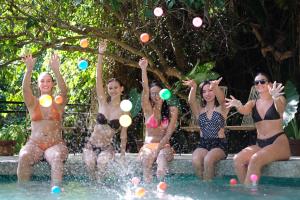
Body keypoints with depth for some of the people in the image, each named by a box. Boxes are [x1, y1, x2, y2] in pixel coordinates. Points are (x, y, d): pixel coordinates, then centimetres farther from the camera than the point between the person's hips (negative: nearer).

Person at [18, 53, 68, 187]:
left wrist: (56, 71, -29)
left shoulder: (59, 103, 9)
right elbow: (25, 88, -9)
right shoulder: (33, 103, 11)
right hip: (35, 143, 1)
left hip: (55, 144, -1)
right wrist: (29, 69, -27)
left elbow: (64, 90, -13)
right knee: (24, 157, -32)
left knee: (57, 157, -35)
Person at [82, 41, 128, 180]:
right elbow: (98, 78, -8)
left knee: (102, 161, -33)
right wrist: (100, 54, -17)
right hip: (91, 145, 1)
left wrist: (122, 155, -1)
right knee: (90, 163, -28)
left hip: (107, 147, -1)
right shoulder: (103, 101, 2)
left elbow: (123, 135, 3)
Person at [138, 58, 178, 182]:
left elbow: (168, 133, -3)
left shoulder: (172, 110, 5)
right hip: (148, 145, 0)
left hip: (164, 146, 0)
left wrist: (158, 149, -17)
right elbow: (145, 90, -9)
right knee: (146, 158, -35)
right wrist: (143, 69, -23)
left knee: (162, 156, -36)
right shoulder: (148, 109, 7)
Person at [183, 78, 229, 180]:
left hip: (219, 144, -2)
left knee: (208, 159, -33)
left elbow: (221, 99, -19)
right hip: (203, 144, 2)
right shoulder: (199, 110, 11)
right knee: (195, 160, -30)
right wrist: (193, 87, -35)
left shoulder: (222, 109, 5)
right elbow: (191, 101, -11)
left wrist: (215, 86, -43)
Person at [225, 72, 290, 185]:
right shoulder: (253, 104, 13)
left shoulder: (279, 100, 3)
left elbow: (280, 108, -21)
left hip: (278, 143, -4)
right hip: (260, 145, 4)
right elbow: (244, 110, -9)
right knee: (237, 160, -22)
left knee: (255, 159, -31)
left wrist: (275, 98, -46)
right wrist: (238, 106, -35)